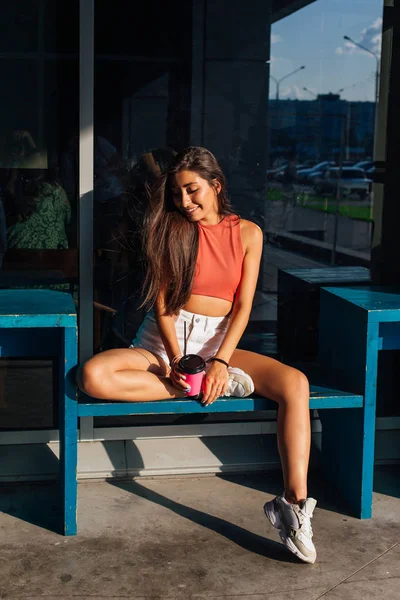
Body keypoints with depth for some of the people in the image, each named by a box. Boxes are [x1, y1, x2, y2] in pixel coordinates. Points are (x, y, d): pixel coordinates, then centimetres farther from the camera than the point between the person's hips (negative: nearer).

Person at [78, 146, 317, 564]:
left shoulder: (247, 233, 4)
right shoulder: (169, 229, 3)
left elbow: (243, 306, -2)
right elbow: (162, 303, -2)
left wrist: (220, 362, -17)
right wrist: (177, 362, -16)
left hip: (220, 340, 0)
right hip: (164, 340, 0)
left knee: (295, 383, -28)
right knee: (93, 376, -31)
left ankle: (294, 503, -30)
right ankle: (217, 386, -24)